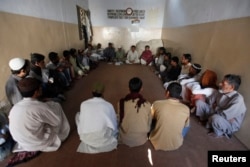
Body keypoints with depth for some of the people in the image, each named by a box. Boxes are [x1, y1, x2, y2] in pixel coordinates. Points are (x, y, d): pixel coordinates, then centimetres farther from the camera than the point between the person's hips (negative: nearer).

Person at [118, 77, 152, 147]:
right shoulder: (147, 104, -19)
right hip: (141, 140, 0)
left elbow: (119, 120, -2)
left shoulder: (121, 103, -18)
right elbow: (149, 123, -4)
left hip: (125, 139, 1)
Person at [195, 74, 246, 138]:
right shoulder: (221, 92, -7)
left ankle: (218, 133, -7)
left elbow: (225, 115, -31)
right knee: (199, 102, -5)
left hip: (230, 124, -6)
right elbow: (210, 101, 7)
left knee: (215, 118, -41)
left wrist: (215, 108, -15)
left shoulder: (238, 99, -28)